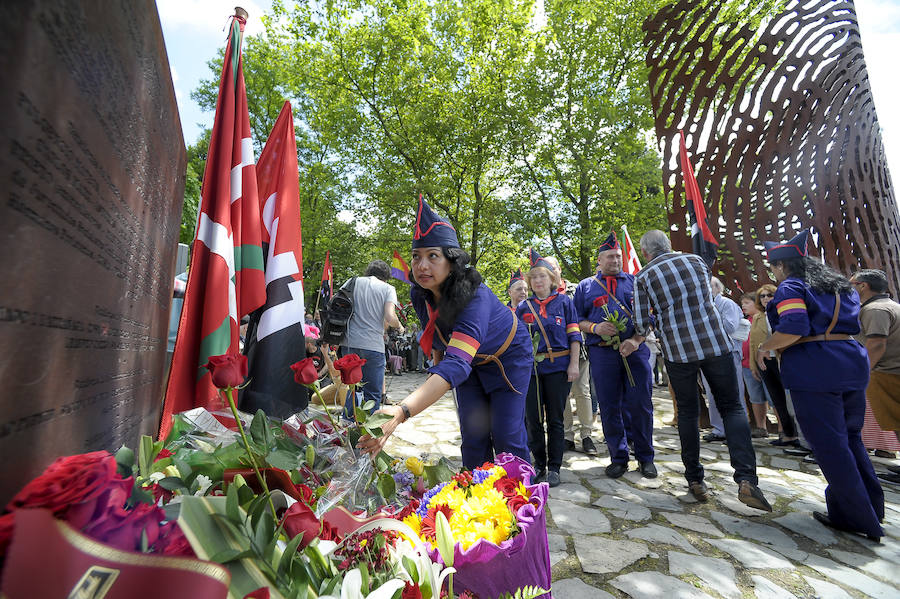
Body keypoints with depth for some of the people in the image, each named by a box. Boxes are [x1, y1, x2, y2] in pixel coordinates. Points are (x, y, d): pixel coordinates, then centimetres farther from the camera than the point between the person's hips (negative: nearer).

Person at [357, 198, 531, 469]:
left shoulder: (475, 297, -40)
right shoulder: (420, 294, -18)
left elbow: (456, 365, -52)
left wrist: (402, 412, -62)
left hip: (508, 357, -5)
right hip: (471, 360, 5)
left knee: (506, 436, -6)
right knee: (473, 436, 4)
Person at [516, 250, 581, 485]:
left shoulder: (564, 301, 3)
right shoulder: (523, 307, 8)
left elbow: (574, 335, 2)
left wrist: (574, 364, -5)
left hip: (558, 367, -2)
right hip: (530, 368, 2)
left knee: (555, 419, 7)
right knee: (533, 419, 6)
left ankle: (554, 468, 20)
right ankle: (539, 464, 23)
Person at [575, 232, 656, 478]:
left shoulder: (636, 282, 14)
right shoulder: (585, 286, 13)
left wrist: (636, 340, -8)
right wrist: (595, 328, -10)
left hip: (635, 351, 1)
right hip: (602, 354, 0)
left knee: (640, 405, 2)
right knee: (610, 408, 4)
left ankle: (645, 457, 21)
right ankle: (619, 458, 19)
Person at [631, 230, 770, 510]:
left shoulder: (643, 277, -2)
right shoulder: (696, 260, 7)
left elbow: (642, 324, -3)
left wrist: (635, 340, 19)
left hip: (677, 351, -1)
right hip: (715, 342, 2)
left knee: (687, 413, 11)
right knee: (731, 407, 11)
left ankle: (695, 480, 17)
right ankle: (746, 479, -1)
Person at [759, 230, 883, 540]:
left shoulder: (790, 288, -9)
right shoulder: (840, 285, 18)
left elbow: (793, 329, -21)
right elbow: (852, 324, 25)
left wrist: (764, 347, -8)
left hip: (814, 371, -9)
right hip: (852, 363, 9)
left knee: (829, 445, 2)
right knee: (850, 438, 21)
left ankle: (856, 518, 11)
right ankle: (871, 507, 31)